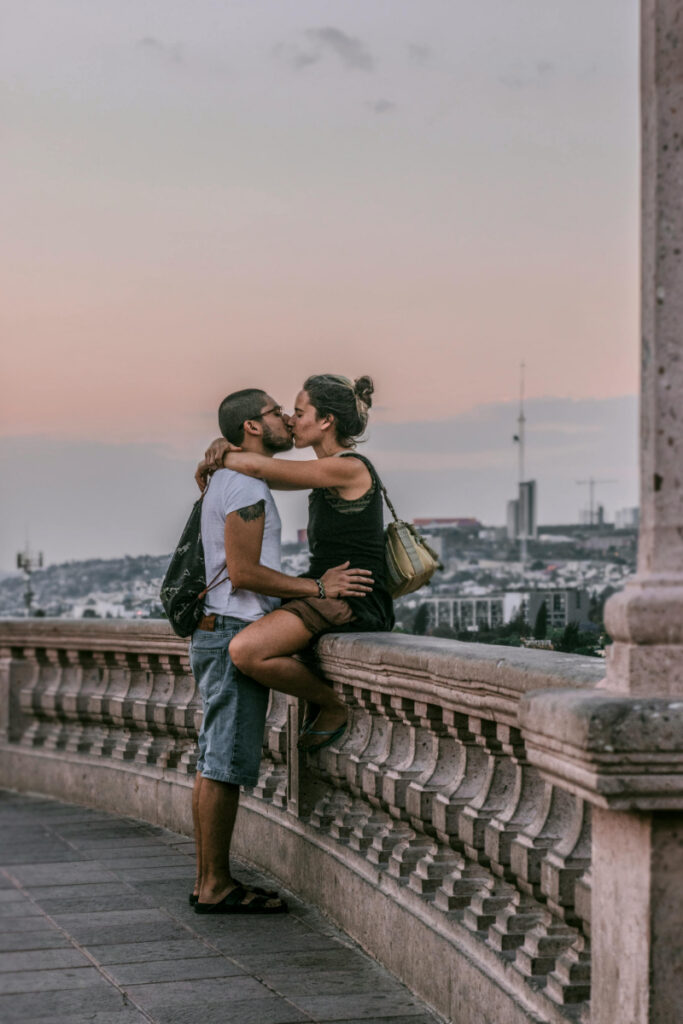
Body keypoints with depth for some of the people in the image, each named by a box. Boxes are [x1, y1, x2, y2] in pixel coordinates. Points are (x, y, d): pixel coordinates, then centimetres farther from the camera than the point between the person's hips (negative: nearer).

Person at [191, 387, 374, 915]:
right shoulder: (247, 485, -13)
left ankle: (210, 881, 14)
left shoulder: (230, 480, 20)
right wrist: (317, 588, -15)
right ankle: (216, 886, -3)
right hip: (237, 633, -11)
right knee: (226, 765, -7)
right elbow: (243, 572, -19)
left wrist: (315, 587, 22)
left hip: (219, 633, 11)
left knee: (216, 762, 10)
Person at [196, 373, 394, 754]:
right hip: (328, 596, 10)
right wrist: (223, 450, 0)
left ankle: (333, 707, -7)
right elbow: (267, 475, 19)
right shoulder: (330, 471, 14)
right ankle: (326, 694, 19)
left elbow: (260, 467, -18)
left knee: (246, 650, -27)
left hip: (351, 600, -10)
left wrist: (211, 463, -1)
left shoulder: (350, 468, -15)